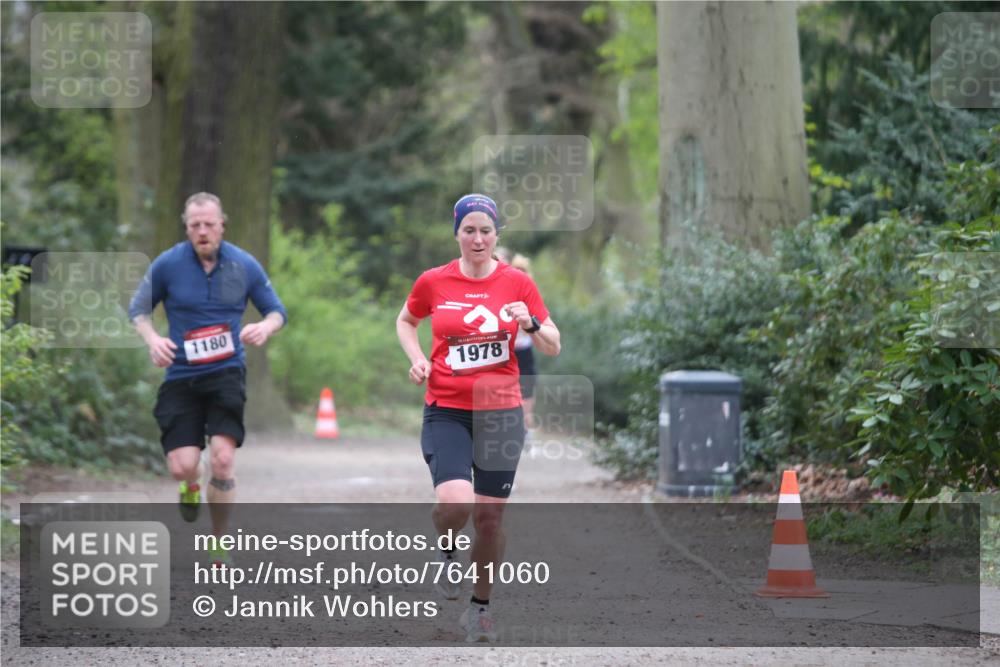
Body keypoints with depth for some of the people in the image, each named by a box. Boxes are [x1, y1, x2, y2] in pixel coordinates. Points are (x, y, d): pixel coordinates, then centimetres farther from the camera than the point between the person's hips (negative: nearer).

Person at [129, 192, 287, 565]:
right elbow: (139, 308, 9)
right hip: (181, 377, 0)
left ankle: (219, 550, 0)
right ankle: (191, 488, 32)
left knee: (223, 458, -16)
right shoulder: (167, 264, -3)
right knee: (182, 466, -10)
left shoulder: (244, 265, 0)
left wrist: (266, 327, -14)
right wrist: (151, 339, -12)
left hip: (226, 372, 0)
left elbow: (276, 310, 10)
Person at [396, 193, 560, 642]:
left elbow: (553, 348, 2)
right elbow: (405, 322, 19)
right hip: (446, 411, -1)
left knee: (490, 516, 3)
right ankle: (447, 552, 12)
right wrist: (417, 358, 0)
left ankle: (480, 609, 21)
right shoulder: (433, 282, 0)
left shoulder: (518, 283, -1)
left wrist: (531, 323, -19)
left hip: (501, 413, 1)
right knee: (455, 504, -23)